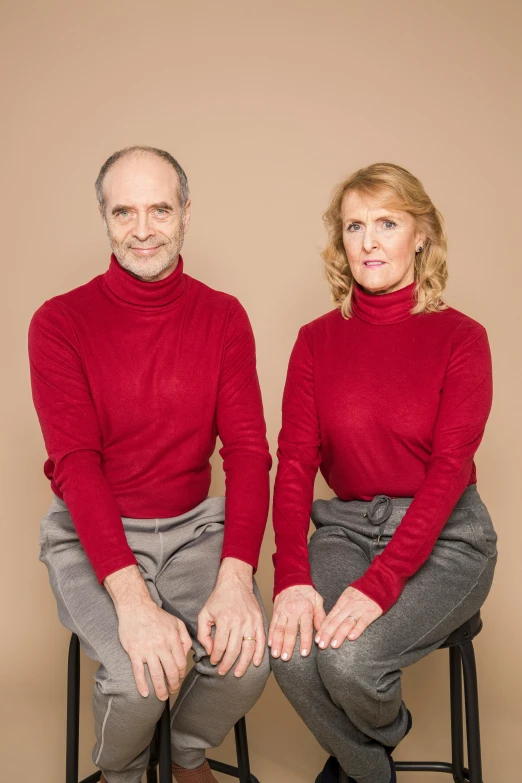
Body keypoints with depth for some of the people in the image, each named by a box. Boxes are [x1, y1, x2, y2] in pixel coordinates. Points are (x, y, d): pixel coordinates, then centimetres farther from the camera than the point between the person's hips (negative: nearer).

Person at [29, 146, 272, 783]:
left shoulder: (223, 318, 0)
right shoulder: (60, 322, -8)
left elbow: (247, 450, -7)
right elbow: (74, 463, -16)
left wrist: (235, 577, -23)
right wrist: (132, 598, -28)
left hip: (195, 524, 3)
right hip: (91, 533, -2)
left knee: (249, 654, -19)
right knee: (138, 676, -24)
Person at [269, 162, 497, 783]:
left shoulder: (460, 338, -6)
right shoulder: (317, 340, 4)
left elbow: (448, 471, -13)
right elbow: (294, 462, -3)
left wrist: (379, 582, -24)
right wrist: (292, 576, -18)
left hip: (443, 535, -3)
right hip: (344, 526, 3)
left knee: (350, 655, -25)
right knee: (290, 649, -22)